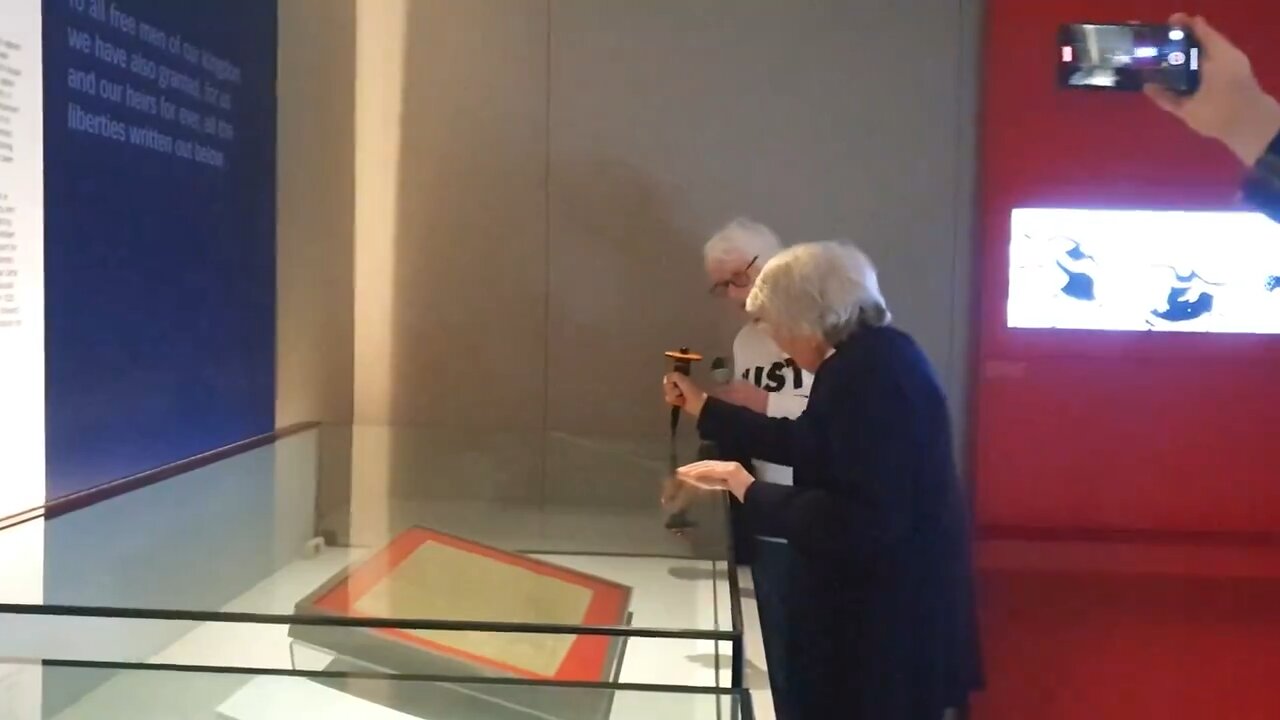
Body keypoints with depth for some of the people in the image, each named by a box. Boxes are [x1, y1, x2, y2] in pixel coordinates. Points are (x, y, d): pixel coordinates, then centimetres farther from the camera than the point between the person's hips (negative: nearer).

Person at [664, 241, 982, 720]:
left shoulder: (872, 373, -26)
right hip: (882, 602, 10)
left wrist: (748, 491, -21)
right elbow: (806, 444, 18)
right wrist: (704, 408, 22)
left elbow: (861, 522, -30)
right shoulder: (867, 358, 7)